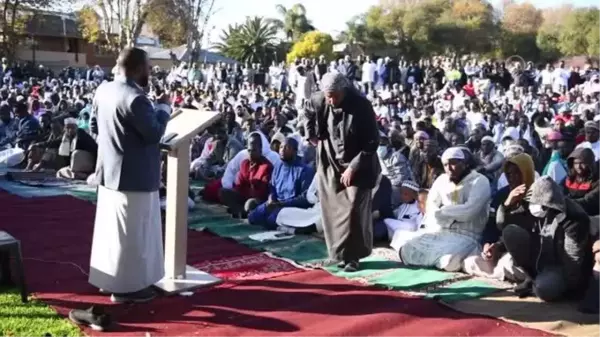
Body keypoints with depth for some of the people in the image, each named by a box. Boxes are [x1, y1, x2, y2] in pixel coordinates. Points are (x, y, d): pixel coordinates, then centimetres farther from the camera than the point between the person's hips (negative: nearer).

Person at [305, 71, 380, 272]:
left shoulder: (361, 106, -21)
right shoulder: (317, 101, -9)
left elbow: (372, 142, -17)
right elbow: (309, 114, 19)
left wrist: (353, 167, -20)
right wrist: (312, 135, 12)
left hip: (357, 166, -4)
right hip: (330, 164, 4)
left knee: (353, 210, -9)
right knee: (332, 210, 5)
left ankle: (352, 256, 3)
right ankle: (340, 253, 19)